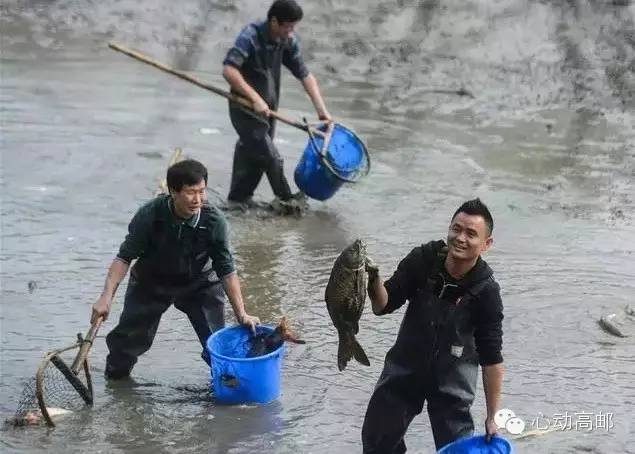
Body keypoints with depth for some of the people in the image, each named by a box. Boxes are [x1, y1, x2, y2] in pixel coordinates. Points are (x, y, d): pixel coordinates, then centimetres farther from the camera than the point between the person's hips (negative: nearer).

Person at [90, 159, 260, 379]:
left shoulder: (214, 222, -27)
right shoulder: (150, 214, -28)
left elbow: (226, 270, -19)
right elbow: (125, 257, -21)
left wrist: (241, 314, -24)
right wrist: (107, 296, -31)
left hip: (199, 284, 0)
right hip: (151, 281, 0)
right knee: (131, 334, 4)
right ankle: (116, 373, 33)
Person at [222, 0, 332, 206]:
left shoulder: (288, 41, -1)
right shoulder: (251, 36, -21)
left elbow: (305, 75, 2)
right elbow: (228, 70, -30)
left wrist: (322, 110, -6)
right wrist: (255, 98, -33)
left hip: (268, 109, 6)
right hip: (245, 109, -6)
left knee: (252, 156, 13)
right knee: (270, 157, -5)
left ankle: (238, 199, 26)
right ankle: (287, 200, 11)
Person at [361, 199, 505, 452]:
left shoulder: (486, 292, -23)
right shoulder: (422, 260, -19)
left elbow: (491, 358, -18)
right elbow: (384, 306, -12)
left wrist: (492, 418, -15)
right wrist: (375, 282, -35)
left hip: (451, 376, -2)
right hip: (404, 364, 3)